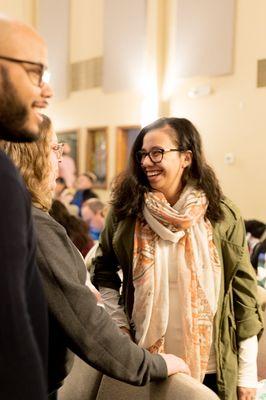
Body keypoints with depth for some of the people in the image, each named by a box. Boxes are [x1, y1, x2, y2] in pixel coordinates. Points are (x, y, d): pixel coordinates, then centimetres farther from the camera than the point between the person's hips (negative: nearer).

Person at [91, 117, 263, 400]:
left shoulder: (222, 216, -7)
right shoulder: (125, 212, -4)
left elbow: (243, 291, -3)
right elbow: (103, 272, 11)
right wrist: (119, 325, 1)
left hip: (211, 368, 0)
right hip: (145, 365, 1)